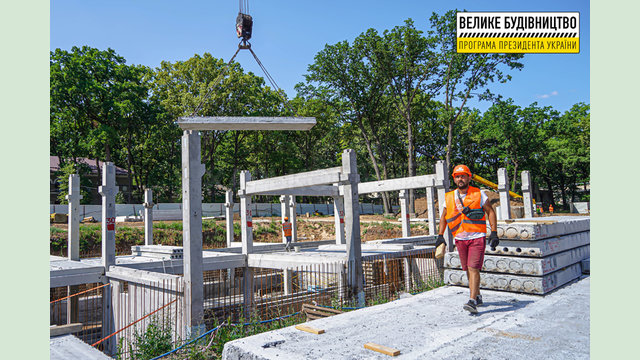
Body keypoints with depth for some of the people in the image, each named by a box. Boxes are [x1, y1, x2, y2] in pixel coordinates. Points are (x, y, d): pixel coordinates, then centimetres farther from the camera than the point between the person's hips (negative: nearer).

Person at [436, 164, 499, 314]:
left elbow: (490, 212, 4)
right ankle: (477, 297, 29)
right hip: (460, 239, 4)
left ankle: (472, 302, -14)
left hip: (477, 237, -4)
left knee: (473, 268, -13)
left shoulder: (479, 194, -2)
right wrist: (440, 236, 9)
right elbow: (443, 217, 15)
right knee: (468, 270, 11)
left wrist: (494, 233, -3)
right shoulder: (449, 197, 6)